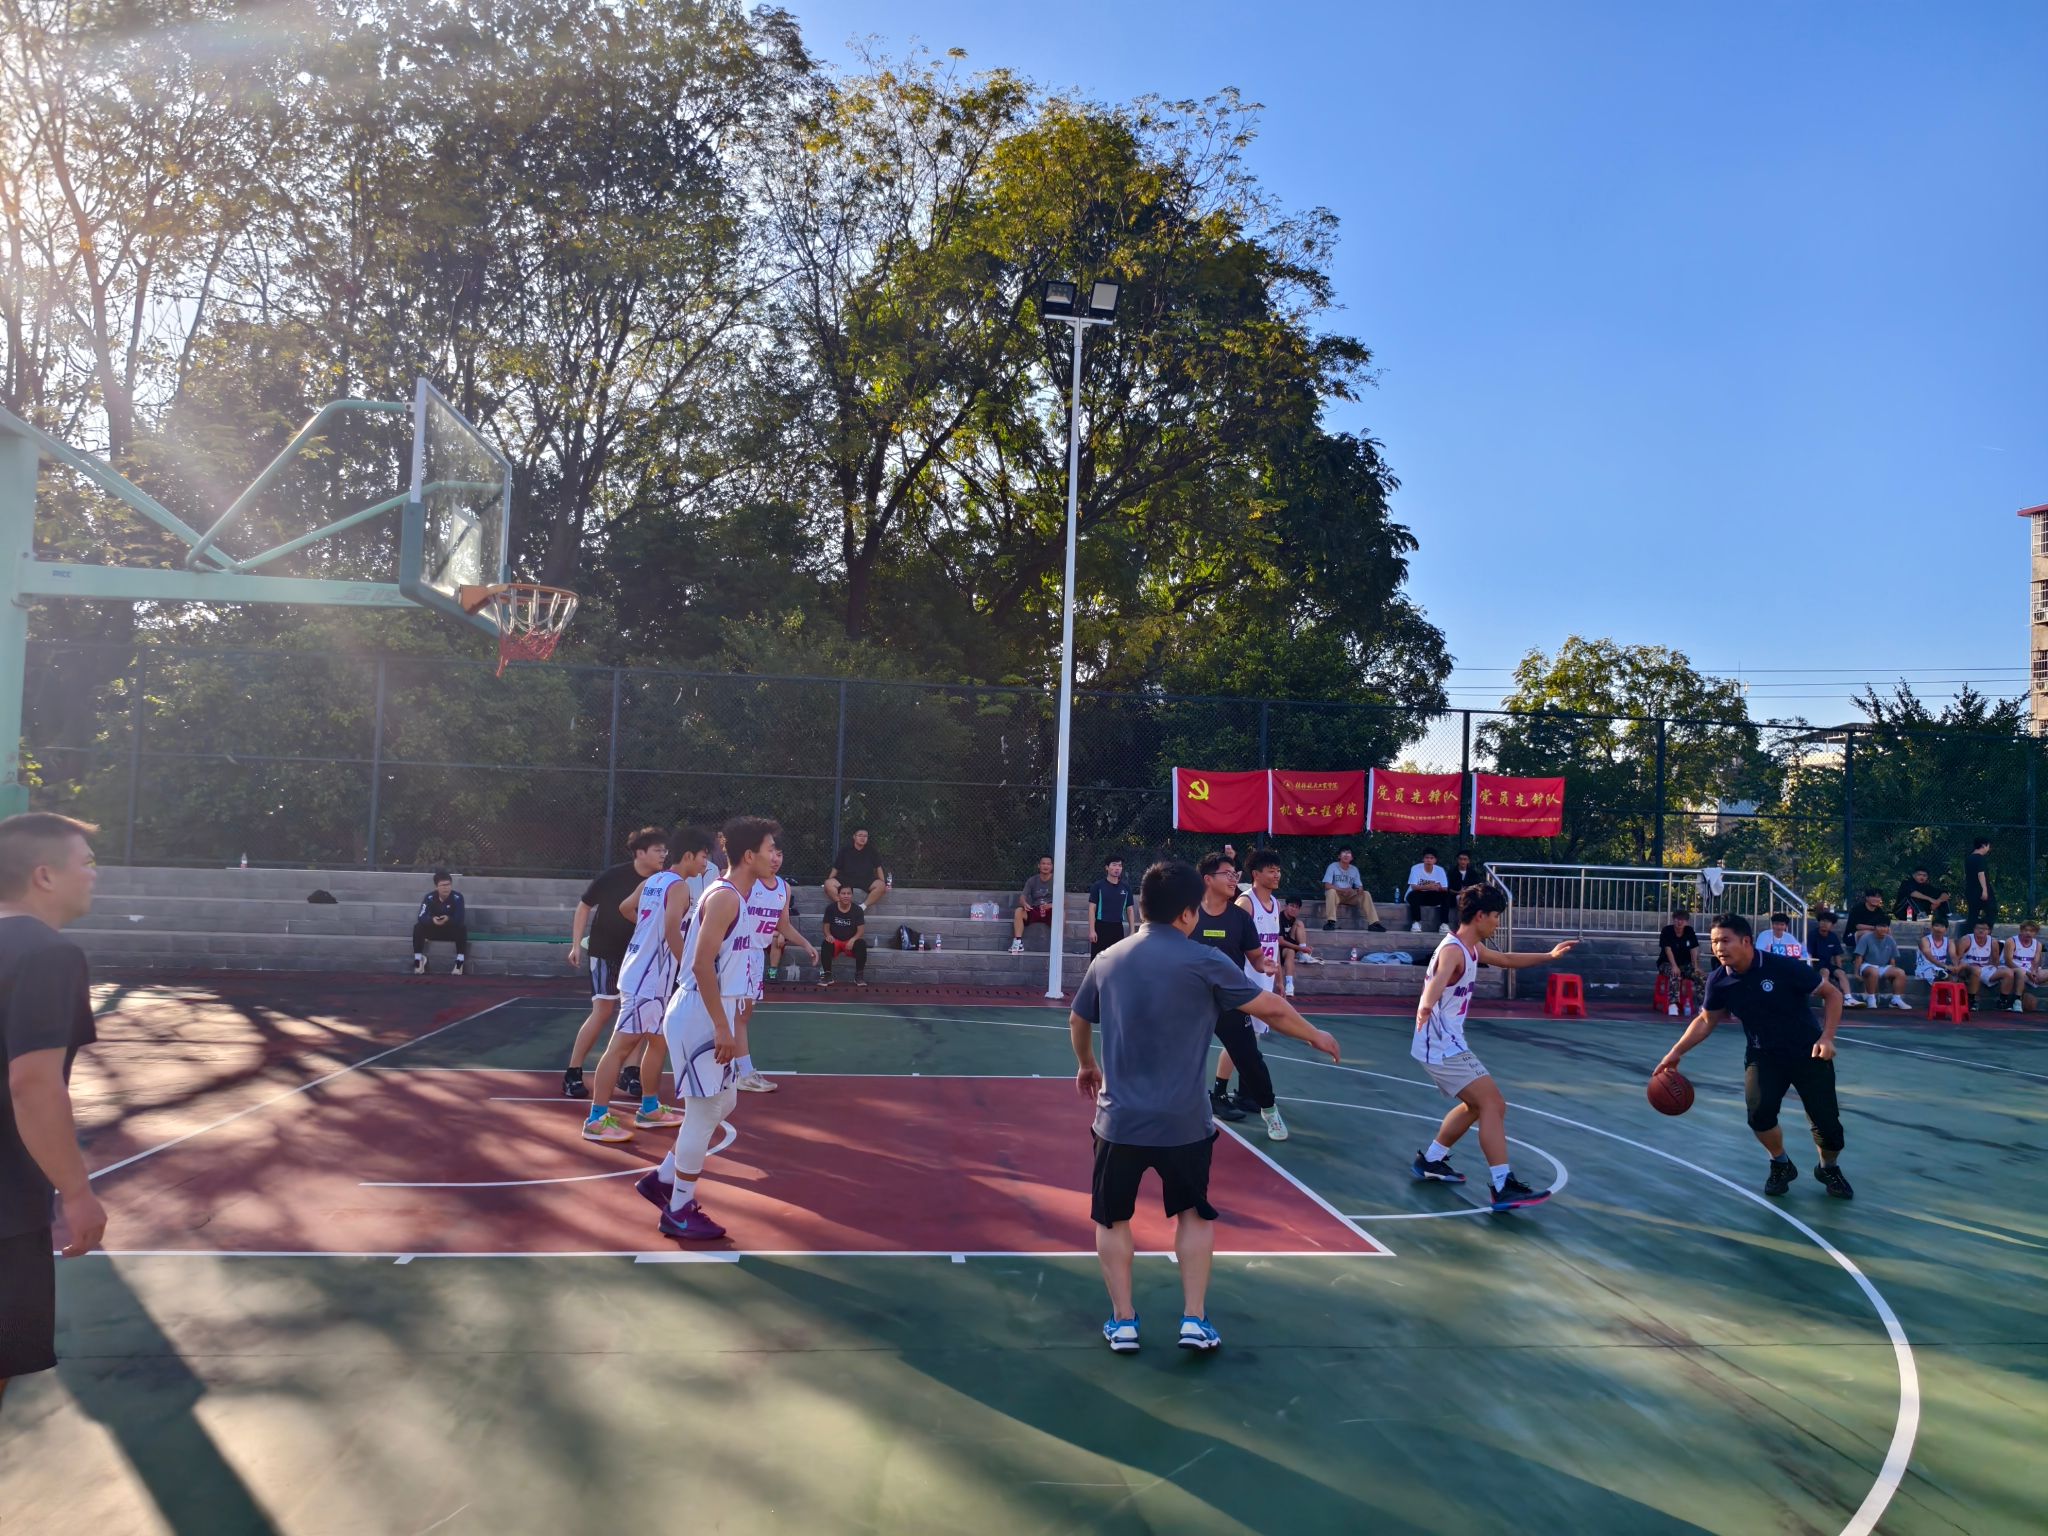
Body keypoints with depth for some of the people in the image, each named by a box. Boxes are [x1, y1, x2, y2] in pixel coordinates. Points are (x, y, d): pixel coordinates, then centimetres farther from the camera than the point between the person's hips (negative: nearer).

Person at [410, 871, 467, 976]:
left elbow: (460, 919, -24)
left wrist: (448, 919, -46)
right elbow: (421, 918, -23)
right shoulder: (429, 898, -13)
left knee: (462, 928, -33)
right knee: (418, 927, -26)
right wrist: (432, 920, -45)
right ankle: (418, 962, -21)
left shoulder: (457, 897, -16)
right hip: (433, 930, 1)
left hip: (451, 930, -1)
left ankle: (459, 964, -29)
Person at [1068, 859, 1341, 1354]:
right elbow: (1271, 1008, -4)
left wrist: (1086, 1066, 39)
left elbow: (1078, 1021, 19)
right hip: (1182, 1122, -2)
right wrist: (1316, 1036, 15)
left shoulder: (1107, 960, 3)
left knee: (1112, 1220, 18)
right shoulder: (1202, 961, -10)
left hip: (1119, 1119, 2)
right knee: (1194, 1214, 19)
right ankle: (1194, 1320, 18)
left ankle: (1123, 1321, 19)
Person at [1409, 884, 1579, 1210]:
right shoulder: (1453, 950, -22)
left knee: (1477, 1105, 24)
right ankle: (1503, 1187, -19)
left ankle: (1430, 1160, 33)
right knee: (1493, 1104, -16)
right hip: (1443, 1047, -11)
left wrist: (1549, 956, 28)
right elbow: (1438, 979, -45)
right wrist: (1426, 1005, -65)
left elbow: (1506, 960, 30)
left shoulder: (1472, 948, 10)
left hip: (1446, 1044, 11)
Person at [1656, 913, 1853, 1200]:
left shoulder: (1784, 968, -22)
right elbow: (1707, 1020, 5)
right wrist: (1676, 1052, -2)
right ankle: (1781, 1165, 11)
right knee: (1759, 1113, -20)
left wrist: (1827, 1037, -20)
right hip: (1763, 1056, 2)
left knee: (1826, 1121, -3)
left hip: (1807, 1053, -2)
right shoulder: (1719, 981, -11)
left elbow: (1832, 994, -11)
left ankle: (1829, 1169, 31)